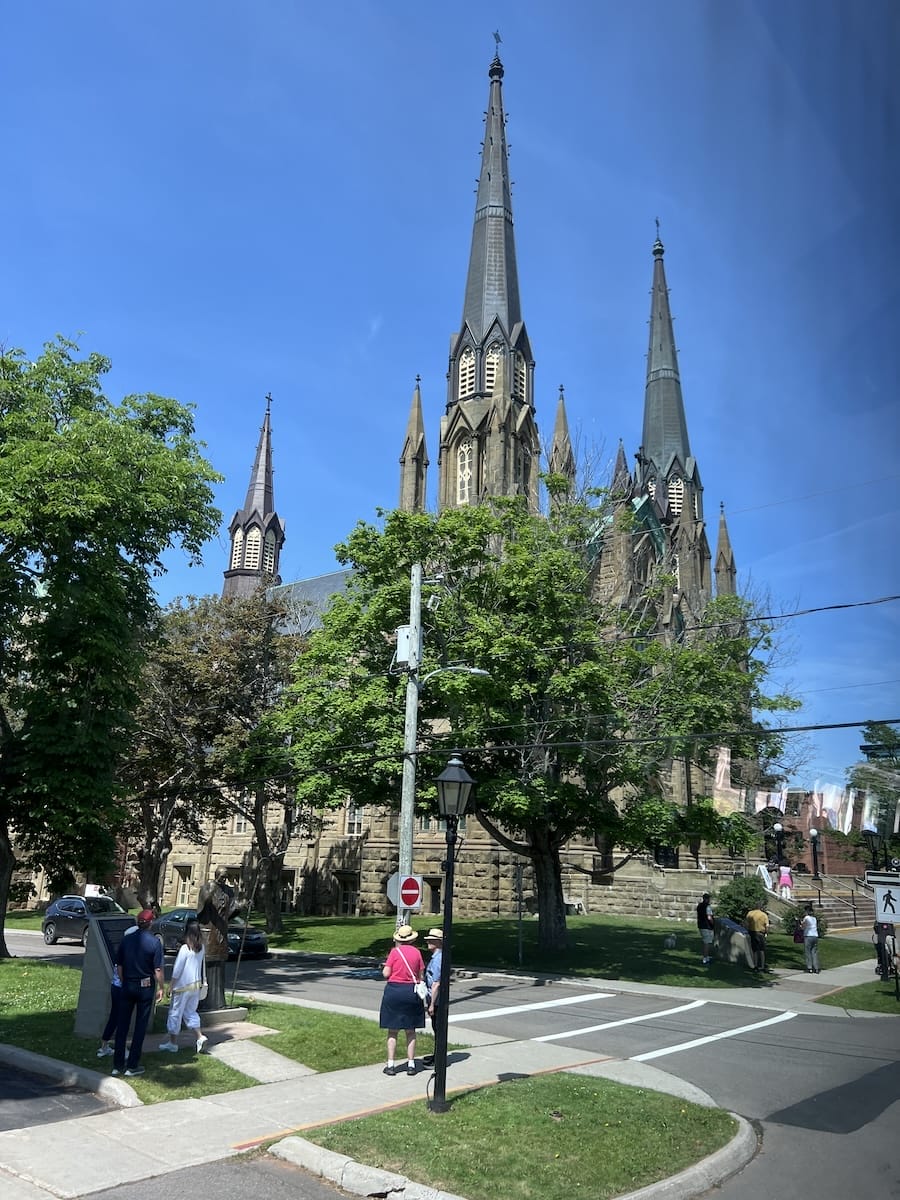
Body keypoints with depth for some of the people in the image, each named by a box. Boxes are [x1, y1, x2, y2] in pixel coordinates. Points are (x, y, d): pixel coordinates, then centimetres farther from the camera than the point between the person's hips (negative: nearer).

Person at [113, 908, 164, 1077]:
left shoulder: (126, 940, -1)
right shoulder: (155, 942, -12)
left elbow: (119, 966, 5)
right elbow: (158, 970, -12)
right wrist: (160, 988, 0)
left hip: (127, 986, 3)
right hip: (146, 987, -3)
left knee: (122, 1025, 11)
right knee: (140, 1026, 6)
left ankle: (118, 1064, 15)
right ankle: (132, 1065, 9)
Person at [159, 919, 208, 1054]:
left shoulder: (185, 949, -18)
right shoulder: (201, 948, 1)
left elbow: (177, 969, -14)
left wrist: (171, 986, -6)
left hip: (183, 986, -6)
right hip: (196, 985, 6)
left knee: (175, 1013, 8)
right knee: (190, 1012, 18)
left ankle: (173, 1044, 16)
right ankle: (200, 1037, 4)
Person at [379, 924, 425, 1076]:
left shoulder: (395, 951, -8)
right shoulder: (416, 952, 1)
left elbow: (386, 974, -8)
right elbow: (421, 976, 4)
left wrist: (385, 967, 13)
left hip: (394, 991, -2)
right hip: (412, 991, 3)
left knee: (392, 1031, 7)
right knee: (411, 1031, 13)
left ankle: (391, 1065, 9)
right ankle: (411, 1064, 15)